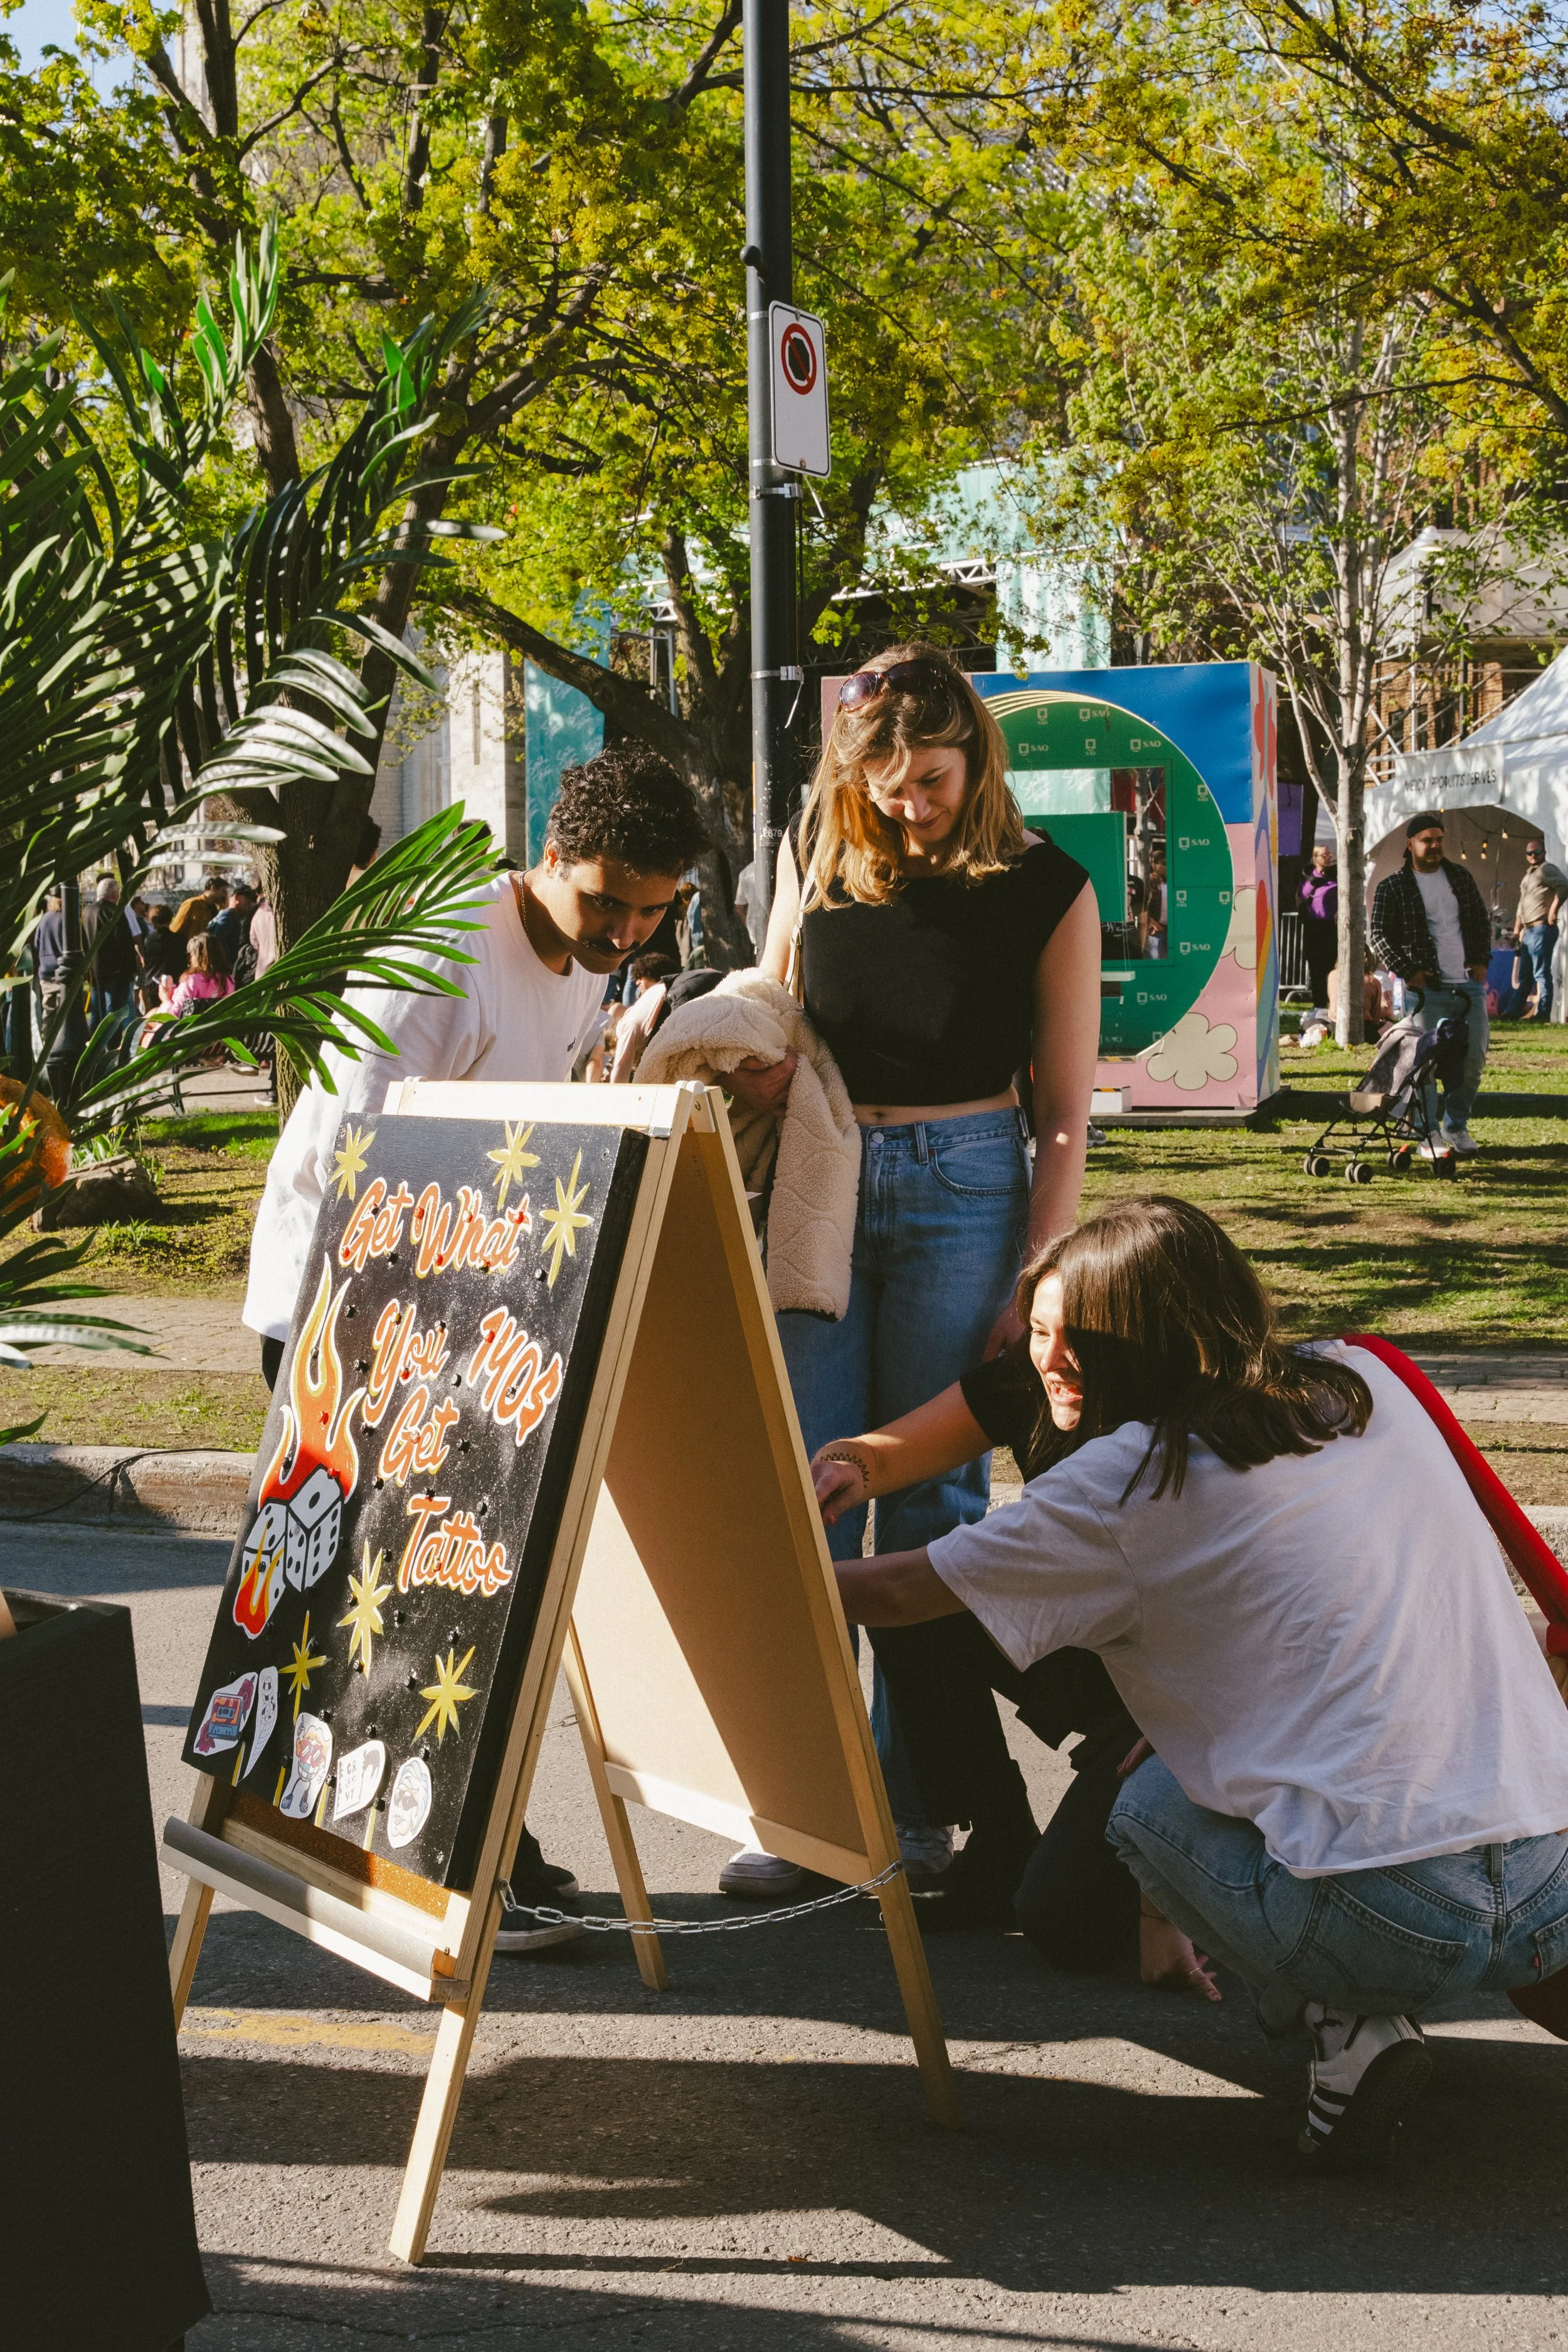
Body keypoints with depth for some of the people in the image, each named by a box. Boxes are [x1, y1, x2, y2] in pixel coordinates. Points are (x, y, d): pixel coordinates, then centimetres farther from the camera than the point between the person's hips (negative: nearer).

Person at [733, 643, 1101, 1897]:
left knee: (931, 1498, 0)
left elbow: (1064, 1113, -3)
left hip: (962, 1191, -3)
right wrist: (753, 1063, -7)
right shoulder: (818, 849, 3)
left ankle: (915, 1794, 10)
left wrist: (1036, 1287, -10)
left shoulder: (1046, 889, -5)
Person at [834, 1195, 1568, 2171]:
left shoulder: (1132, 1479, -2)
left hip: (1397, 1923, -5)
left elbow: (896, 1592, 8)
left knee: (1149, 1804, 22)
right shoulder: (1367, 1382, 13)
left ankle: (1352, 2025, 3)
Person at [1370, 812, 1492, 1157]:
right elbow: (1377, 935, -4)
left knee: (1474, 1058, 4)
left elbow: (1481, 919, 21)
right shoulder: (1393, 887, -1)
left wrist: (1481, 961, 8)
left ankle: (1456, 1127, 20)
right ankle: (1428, 1135, -1)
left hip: (1469, 984, 5)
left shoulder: (1459, 877, 14)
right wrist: (1407, 971, -12)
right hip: (1427, 988, -5)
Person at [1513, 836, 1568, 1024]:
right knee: (1523, 972, 14)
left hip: (1542, 929, -10)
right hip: (1528, 930, 10)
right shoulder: (1529, 875, 23)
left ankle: (1542, 1014, -10)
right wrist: (1517, 931, 23)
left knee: (1541, 973, -10)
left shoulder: (1547, 870, -6)